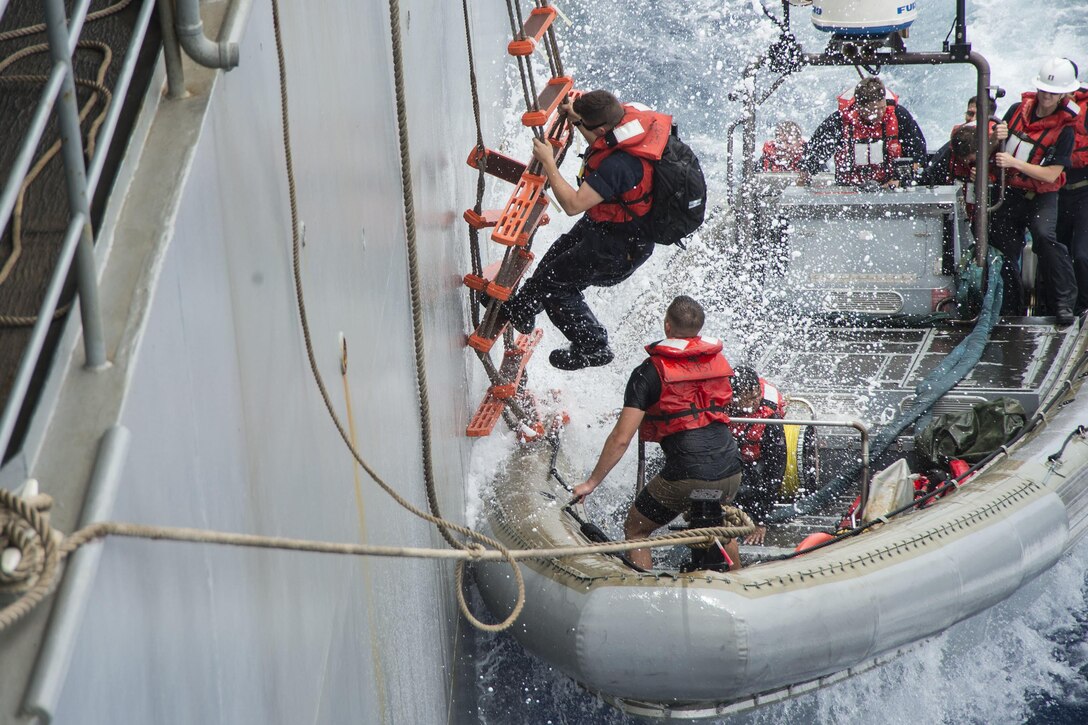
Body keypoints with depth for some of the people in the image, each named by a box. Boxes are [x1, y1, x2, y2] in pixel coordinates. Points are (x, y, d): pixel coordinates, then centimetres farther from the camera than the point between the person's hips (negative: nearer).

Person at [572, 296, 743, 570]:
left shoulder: (650, 372, -5)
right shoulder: (719, 360, 11)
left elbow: (620, 439, -8)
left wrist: (592, 482, 2)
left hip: (687, 476, -6)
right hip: (731, 473, 6)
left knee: (635, 530, 14)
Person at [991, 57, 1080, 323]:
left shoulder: (1064, 128, -12)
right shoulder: (1018, 109, 0)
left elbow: (1051, 174, -18)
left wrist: (1014, 163, -24)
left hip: (1042, 195, -5)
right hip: (1010, 191, 5)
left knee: (1044, 235, -29)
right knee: (1003, 246, 8)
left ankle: (1064, 301, -22)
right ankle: (1011, 305, 27)